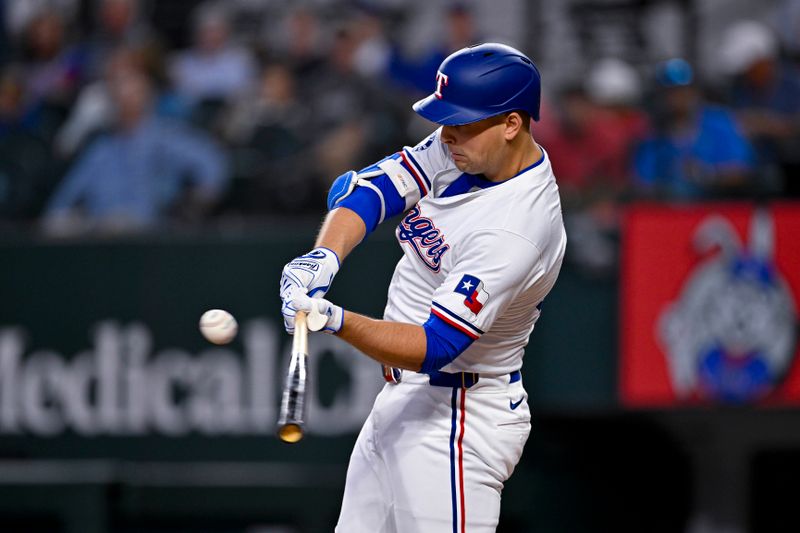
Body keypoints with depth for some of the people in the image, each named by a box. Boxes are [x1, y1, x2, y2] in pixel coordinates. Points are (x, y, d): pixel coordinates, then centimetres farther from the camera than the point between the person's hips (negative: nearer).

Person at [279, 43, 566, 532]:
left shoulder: (516, 230, -27)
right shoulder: (460, 148, -1)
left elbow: (434, 346, -31)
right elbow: (371, 188, -7)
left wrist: (337, 322, -43)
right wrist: (325, 256, -27)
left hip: (455, 422, -9)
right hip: (400, 400, 9)